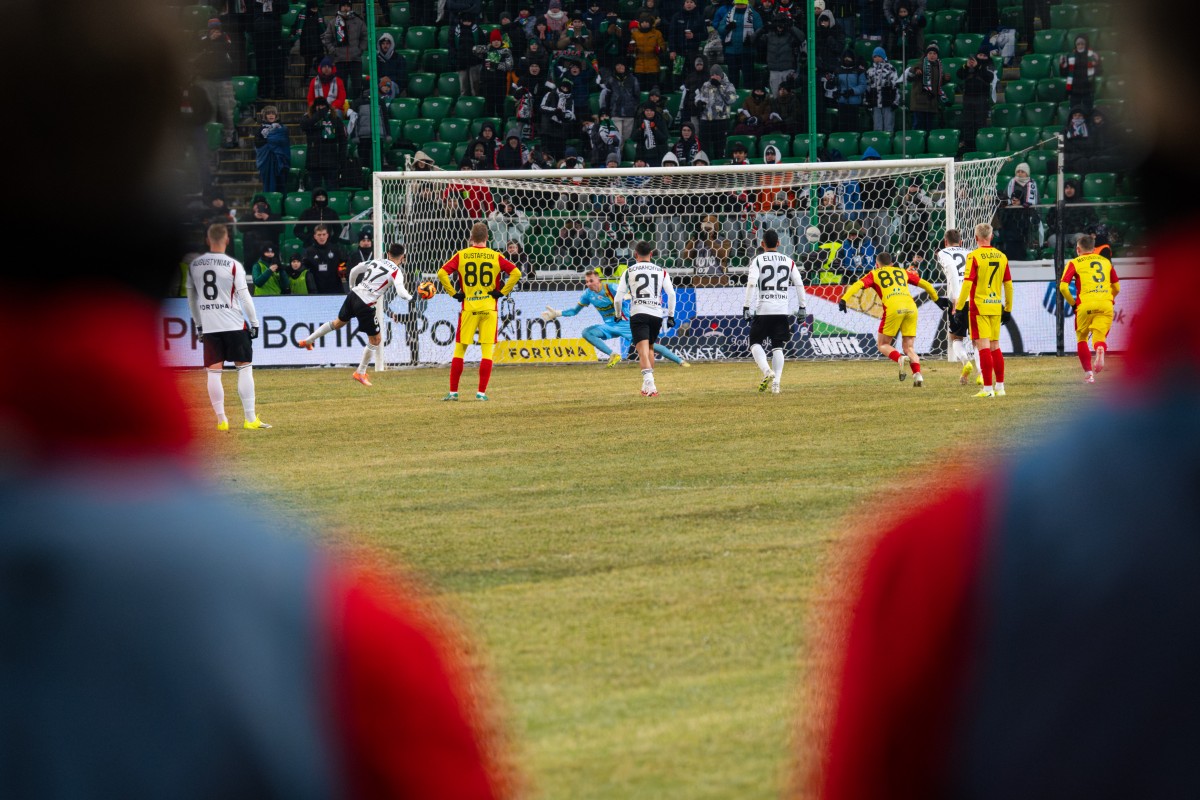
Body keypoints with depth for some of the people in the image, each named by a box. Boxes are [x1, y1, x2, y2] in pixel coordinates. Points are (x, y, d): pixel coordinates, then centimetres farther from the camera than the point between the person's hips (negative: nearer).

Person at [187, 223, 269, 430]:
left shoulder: (194, 265, 5)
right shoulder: (233, 265, -8)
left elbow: (191, 298, 13)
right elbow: (244, 296, -8)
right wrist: (254, 322, 1)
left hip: (208, 327, 3)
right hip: (234, 324, -3)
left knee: (213, 372, 5)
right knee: (245, 368, 3)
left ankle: (221, 420, 4)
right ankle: (250, 419, 0)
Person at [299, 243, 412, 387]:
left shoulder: (375, 262, 11)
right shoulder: (396, 272, -7)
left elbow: (354, 271, 19)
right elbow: (401, 293, -20)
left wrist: (352, 287, 34)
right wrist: (412, 298, 0)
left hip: (353, 294, 6)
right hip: (365, 305, -6)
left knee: (338, 322, 31)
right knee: (375, 339, 10)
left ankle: (308, 341, 39)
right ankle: (360, 373, 18)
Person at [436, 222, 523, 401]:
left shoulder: (461, 255, 1)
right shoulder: (495, 257, 1)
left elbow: (442, 273, -8)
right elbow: (516, 273, -8)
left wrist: (454, 293, -1)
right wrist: (502, 292, -2)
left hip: (468, 307, 0)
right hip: (489, 308, 0)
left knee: (459, 349, 8)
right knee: (487, 351, 3)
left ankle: (453, 391, 7)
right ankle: (481, 392, -3)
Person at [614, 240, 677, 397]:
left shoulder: (629, 272, 6)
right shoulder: (661, 271, 12)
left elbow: (618, 297, 4)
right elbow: (671, 294, 3)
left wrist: (617, 314, 21)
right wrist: (671, 315, 10)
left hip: (638, 314, -3)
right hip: (657, 314, 3)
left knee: (643, 350, -13)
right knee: (649, 347, 23)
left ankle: (649, 383, -33)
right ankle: (648, 384, 22)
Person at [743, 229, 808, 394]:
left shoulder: (757, 260, -2)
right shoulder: (788, 261, 8)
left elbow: (751, 283, -13)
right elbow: (799, 284, 5)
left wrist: (747, 306, -11)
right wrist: (803, 307, 12)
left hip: (763, 310, -3)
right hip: (782, 310, 3)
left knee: (755, 343, 7)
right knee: (777, 347, 9)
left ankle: (767, 371, -18)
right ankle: (776, 383, -2)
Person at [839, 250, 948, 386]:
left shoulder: (874, 274, 20)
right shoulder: (902, 272, 29)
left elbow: (858, 285, 4)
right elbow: (925, 284, 32)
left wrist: (844, 299, -5)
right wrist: (937, 299, 45)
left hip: (893, 309, -3)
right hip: (911, 307, 3)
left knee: (883, 344, 10)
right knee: (909, 347, 12)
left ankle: (901, 359, -19)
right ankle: (917, 374, -12)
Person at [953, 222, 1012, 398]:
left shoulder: (974, 256, -9)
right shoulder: (1001, 257, 7)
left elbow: (967, 284, -14)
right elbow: (1008, 284, 12)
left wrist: (959, 308, -9)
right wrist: (1008, 309, 20)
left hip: (979, 307, -5)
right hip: (996, 307, 5)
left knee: (983, 346, -6)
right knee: (995, 346, 14)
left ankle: (987, 388, -9)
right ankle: (1000, 387, 16)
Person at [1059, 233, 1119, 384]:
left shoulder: (1074, 263, 9)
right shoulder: (1105, 261, 20)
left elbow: (1063, 286, -3)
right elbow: (1117, 287, 22)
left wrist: (1072, 302, 9)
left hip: (1086, 304, -2)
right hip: (1106, 304, 2)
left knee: (1081, 338, 14)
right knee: (1099, 337, 4)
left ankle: (1088, 373, 8)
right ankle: (1100, 349, -33)